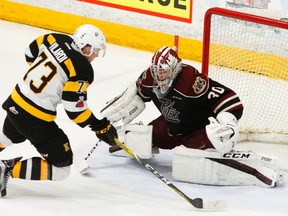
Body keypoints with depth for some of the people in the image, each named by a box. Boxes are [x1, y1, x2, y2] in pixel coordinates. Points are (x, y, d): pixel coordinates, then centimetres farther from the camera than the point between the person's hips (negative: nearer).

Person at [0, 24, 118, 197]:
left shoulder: (56, 39, 0)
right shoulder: (83, 70, -20)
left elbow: (31, 52, 18)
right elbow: (74, 108, -18)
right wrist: (101, 127, -8)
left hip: (15, 104, 8)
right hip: (36, 119, -8)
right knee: (60, 169, 1)